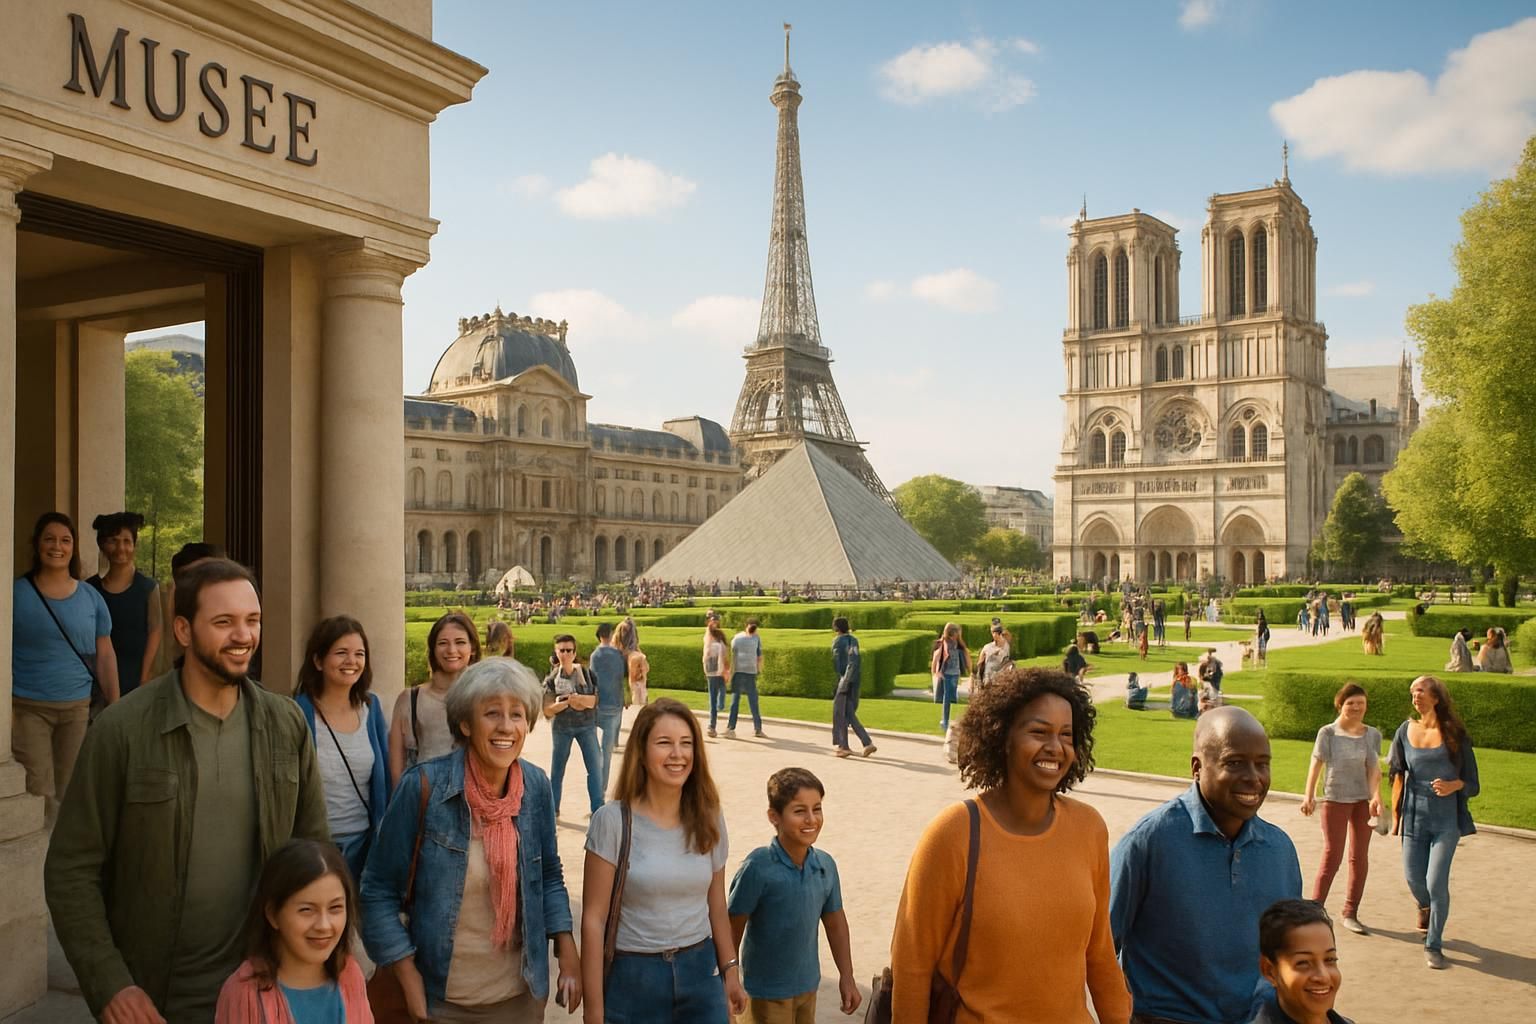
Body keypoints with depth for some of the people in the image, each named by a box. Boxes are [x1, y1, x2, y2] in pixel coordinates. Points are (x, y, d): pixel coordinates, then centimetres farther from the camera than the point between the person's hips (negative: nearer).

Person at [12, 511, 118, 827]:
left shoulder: (90, 597, 6)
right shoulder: (16, 593, -1)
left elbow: (105, 655, 9)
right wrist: (6, 707, -9)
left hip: (78, 707, 3)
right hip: (28, 706, -2)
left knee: (69, 792, 9)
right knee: (38, 794, -7)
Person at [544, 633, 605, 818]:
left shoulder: (586, 674, -2)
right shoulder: (552, 679, -4)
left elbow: (592, 701, -7)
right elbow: (547, 711, -8)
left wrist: (573, 698, -21)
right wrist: (568, 702, -20)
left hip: (586, 726, 0)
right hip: (561, 728, 0)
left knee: (595, 767, -4)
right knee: (557, 768, 10)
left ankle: (598, 809, 5)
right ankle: (553, 809, 23)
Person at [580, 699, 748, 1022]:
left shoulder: (709, 819, 0)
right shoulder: (613, 821, -12)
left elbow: (716, 906, 9)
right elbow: (594, 918, -11)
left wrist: (731, 971, 9)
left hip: (700, 971, 3)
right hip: (632, 976, -3)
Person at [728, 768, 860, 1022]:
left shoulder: (825, 865, -7)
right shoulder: (758, 867, -23)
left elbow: (835, 923, 7)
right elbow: (732, 929, -14)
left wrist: (847, 978, 11)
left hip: (809, 985, 5)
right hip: (768, 991, -5)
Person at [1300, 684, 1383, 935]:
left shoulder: (1373, 734, 3)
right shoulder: (1328, 733, -5)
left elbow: (1374, 768, -6)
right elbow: (1316, 765, -9)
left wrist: (1376, 796, -22)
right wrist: (1309, 795, -17)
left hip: (1364, 800, 4)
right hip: (1336, 800, -4)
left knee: (1360, 857, 9)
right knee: (1332, 856, -3)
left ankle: (1350, 913, 21)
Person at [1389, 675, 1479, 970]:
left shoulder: (1454, 735, -5)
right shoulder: (1406, 731, 3)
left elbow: (1472, 782, 0)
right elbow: (1398, 776, 10)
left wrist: (1454, 785, -22)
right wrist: (1395, 815, 8)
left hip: (1446, 818, -3)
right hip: (1414, 816, 3)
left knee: (1436, 882, -8)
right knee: (1413, 878, 7)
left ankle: (1433, 946, 8)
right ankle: (1425, 906, 45)